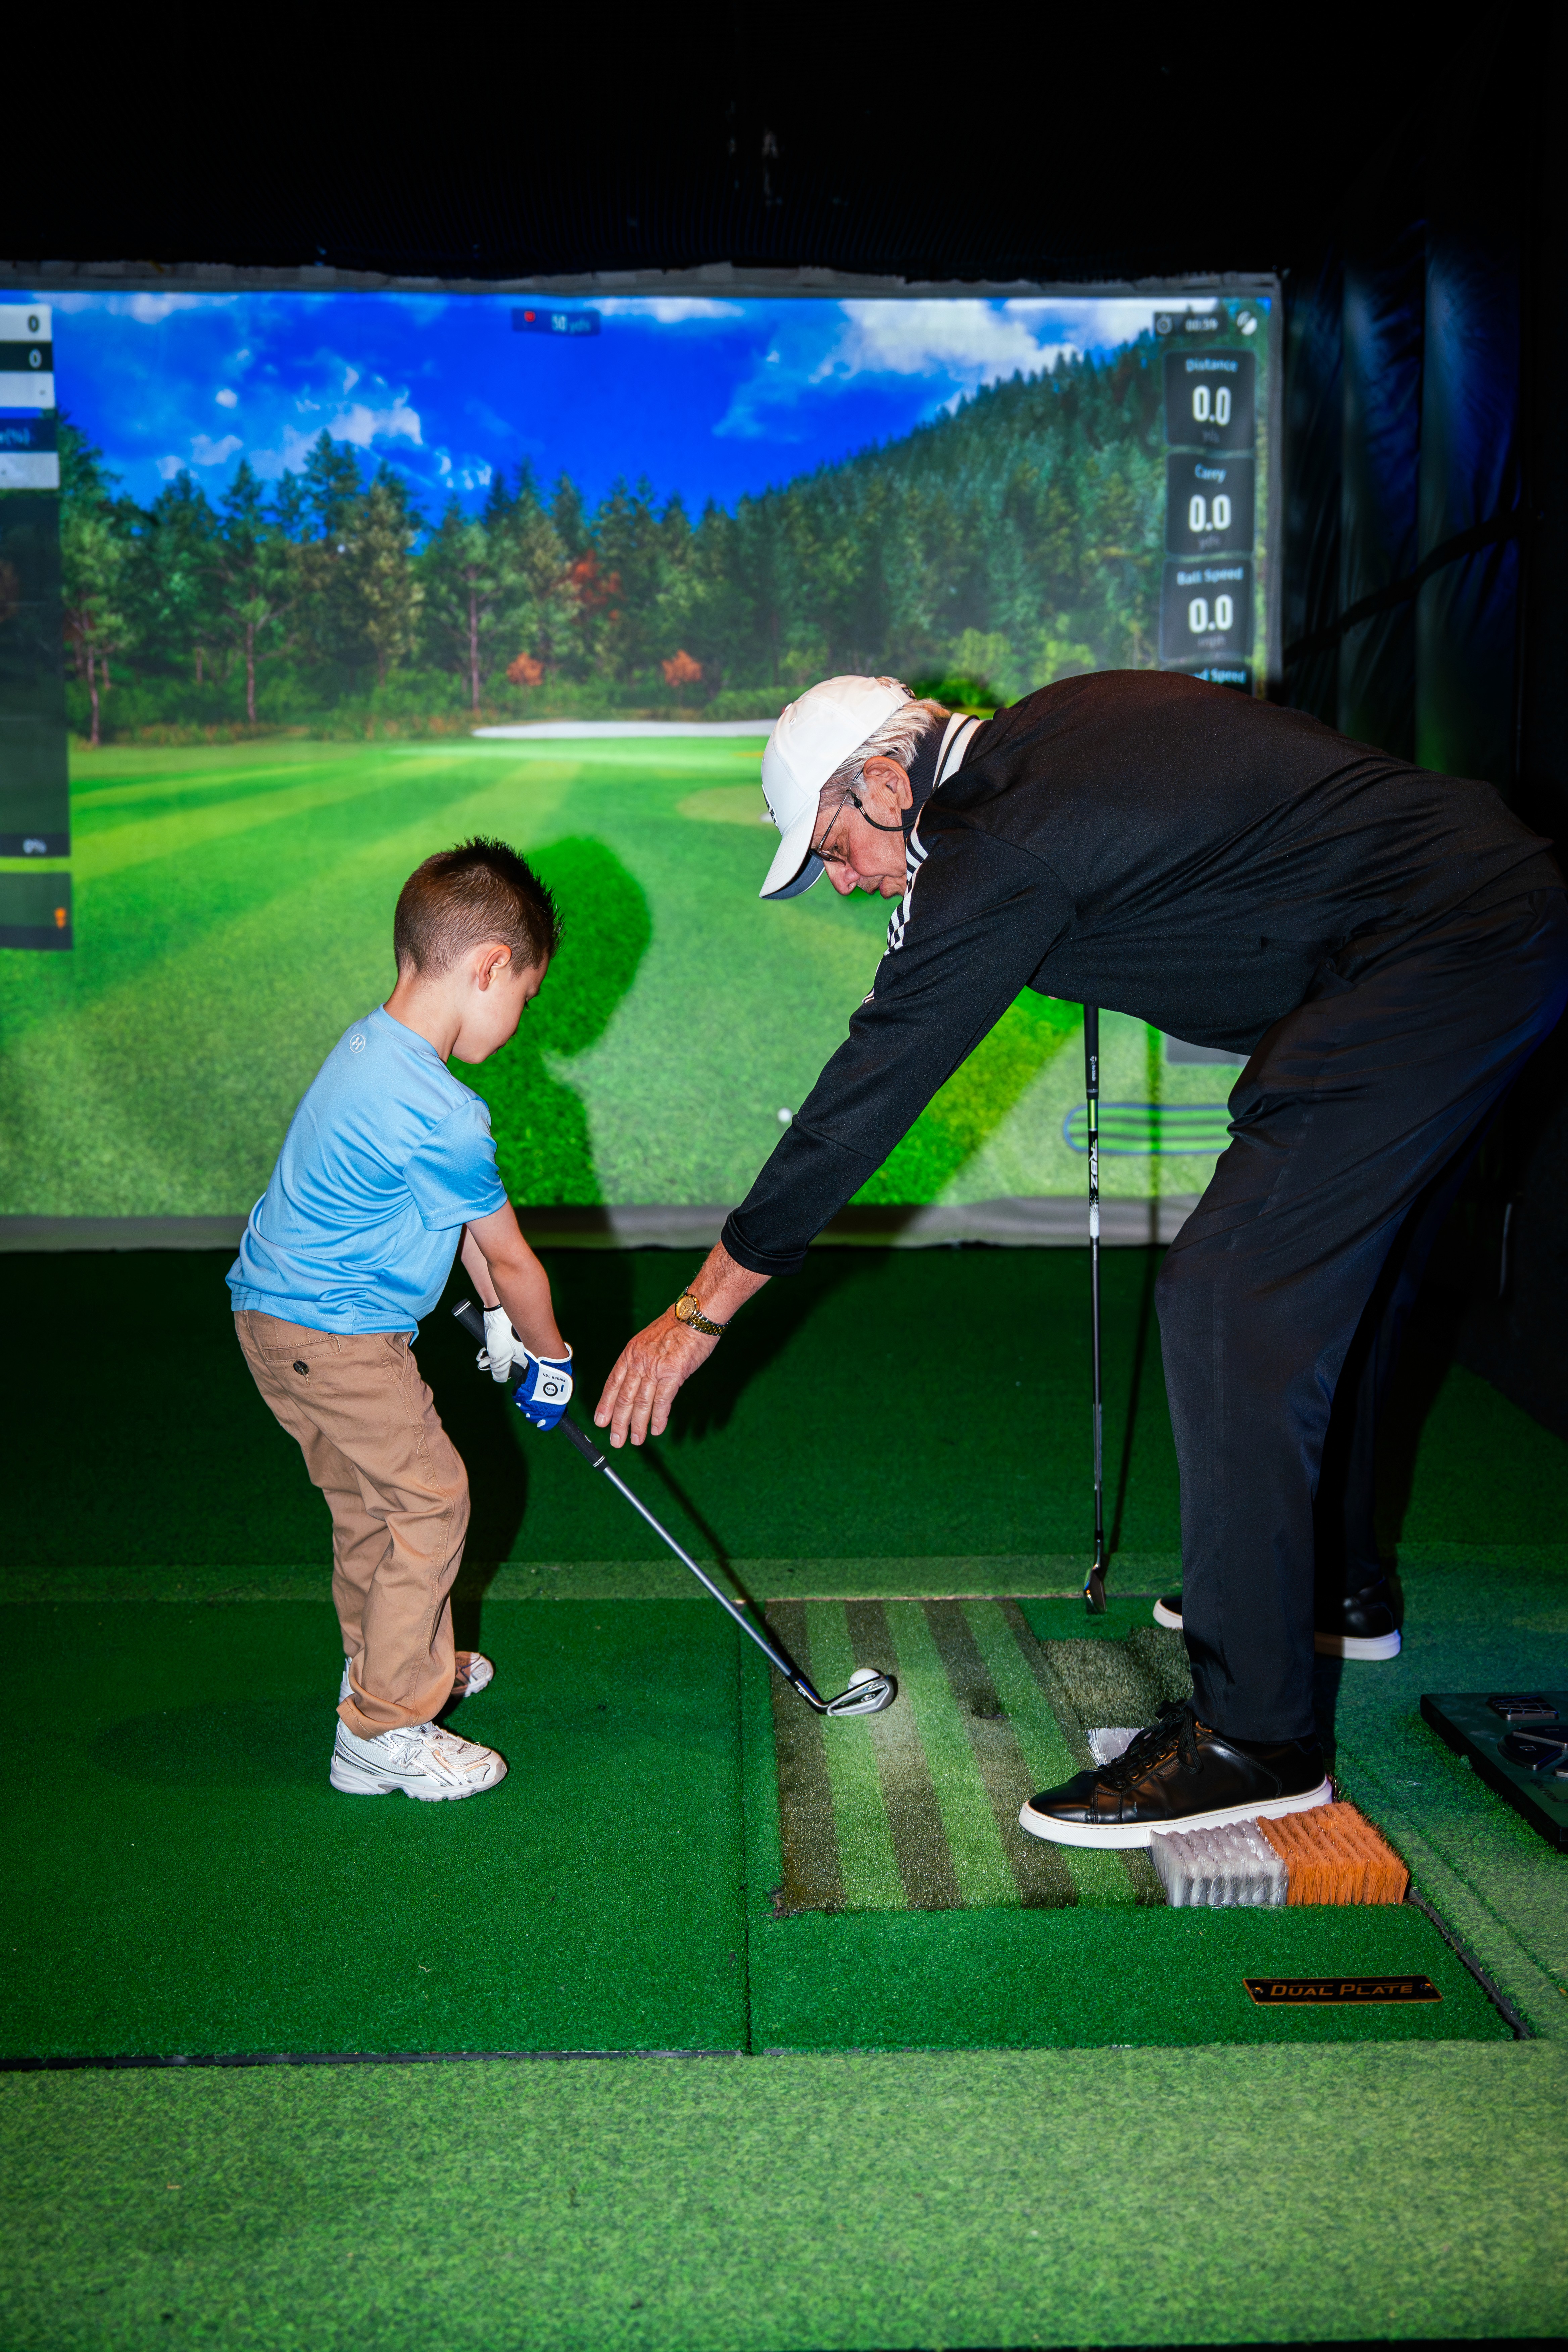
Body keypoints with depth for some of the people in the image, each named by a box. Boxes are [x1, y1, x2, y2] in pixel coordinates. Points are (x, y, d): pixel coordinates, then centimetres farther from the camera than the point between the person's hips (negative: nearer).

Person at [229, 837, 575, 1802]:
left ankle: (407, 1664, 40)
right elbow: (511, 1258, -13)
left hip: (280, 1309, 10)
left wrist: (497, 1317, 16)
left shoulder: (371, 1044, 4)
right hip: (335, 1334, -10)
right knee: (429, 1496, -2)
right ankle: (384, 1732, 5)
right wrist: (551, 1358, 3)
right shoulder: (442, 1116, -27)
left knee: (371, 1495, 22)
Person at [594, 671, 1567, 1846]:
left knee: (1230, 1301, -13)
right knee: (1329, 1272, 23)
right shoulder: (1045, 732, 11)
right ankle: (1337, 1576, 41)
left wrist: (703, 1309, -6)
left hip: (1441, 951, -11)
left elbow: (869, 1093, -14)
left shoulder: (1004, 847, -16)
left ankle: (1255, 1735, -9)